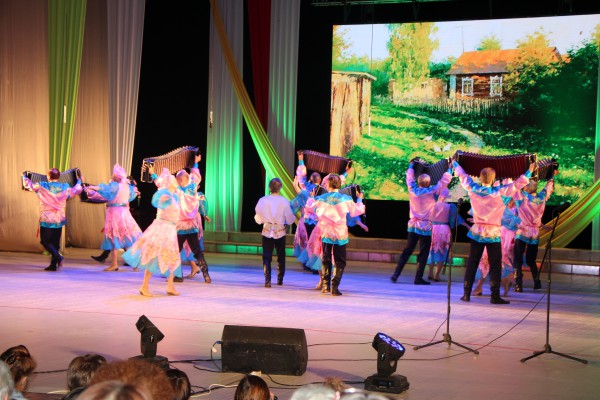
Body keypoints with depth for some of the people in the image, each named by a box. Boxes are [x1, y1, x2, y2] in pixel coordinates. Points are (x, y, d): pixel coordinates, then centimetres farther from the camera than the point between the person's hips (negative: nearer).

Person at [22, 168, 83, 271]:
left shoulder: (42, 186, -9)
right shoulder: (65, 187, -2)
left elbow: (29, 185, 5)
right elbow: (76, 190, 15)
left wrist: (24, 177, 26)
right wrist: (79, 181, 36)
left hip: (46, 219, -3)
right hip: (59, 220, 3)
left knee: (45, 241, 3)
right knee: (55, 242, 10)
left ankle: (57, 256, -18)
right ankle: (53, 265, 10)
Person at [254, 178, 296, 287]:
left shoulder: (262, 200, -9)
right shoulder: (284, 201, -12)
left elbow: (258, 219, -2)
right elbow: (290, 220, -7)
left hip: (267, 232, 0)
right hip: (280, 232, 0)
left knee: (266, 257, 3)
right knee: (281, 257, 16)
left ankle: (267, 280, -12)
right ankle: (280, 280, 26)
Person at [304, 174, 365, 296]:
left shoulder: (321, 199, -5)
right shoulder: (346, 199, -9)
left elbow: (309, 207, 11)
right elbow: (356, 211, 2)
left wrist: (311, 197, 30)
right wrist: (359, 199, 19)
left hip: (326, 234, 2)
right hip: (340, 234, -2)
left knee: (326, 260, 15)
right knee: (340, 262, 4)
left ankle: (325, 285, 13)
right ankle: (335, 286, -5)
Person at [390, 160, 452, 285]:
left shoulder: (412, 190, -2)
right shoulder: (432, 192, -12)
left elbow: (409, 178, 17)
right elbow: (444, 181, -5)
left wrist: (411, 165, 33)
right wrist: (449, 168, 10)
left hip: (413, 226, 5)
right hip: (426, 228, -5)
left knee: (407, 251, 11)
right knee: (423, 253, 2)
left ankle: (396, 274, 5)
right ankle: (418, 278, 0)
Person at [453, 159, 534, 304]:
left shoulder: (472, 189, -4)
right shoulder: (498, 192, -13)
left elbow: (462, 175, 13)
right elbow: (517, 184, -8)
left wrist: (455, 164, 29)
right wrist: (529, 171, 2)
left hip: (476, 232, 3)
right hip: (493, 234, -3)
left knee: (472, 263, 9)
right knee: (495, 265, 2)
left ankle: (467, 294, 9)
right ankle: (495, 296, -3)